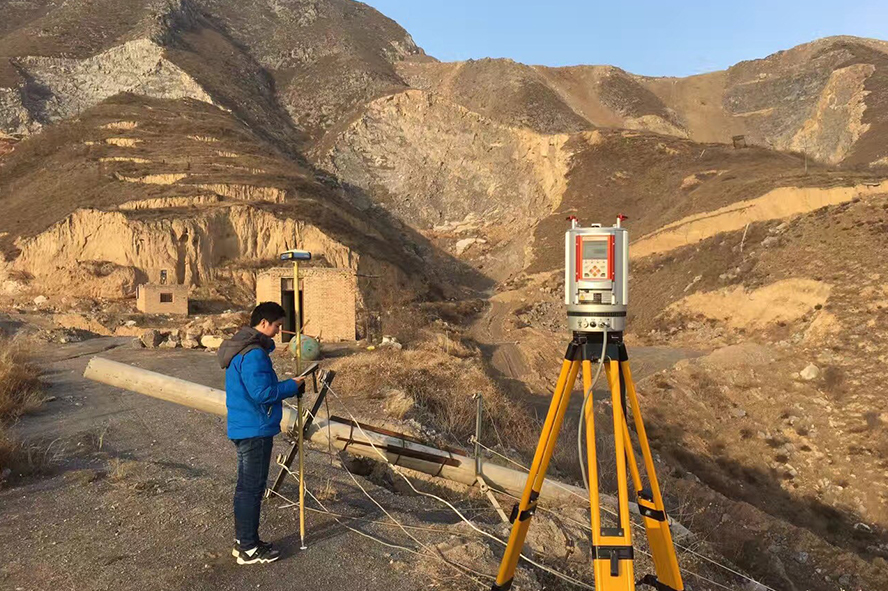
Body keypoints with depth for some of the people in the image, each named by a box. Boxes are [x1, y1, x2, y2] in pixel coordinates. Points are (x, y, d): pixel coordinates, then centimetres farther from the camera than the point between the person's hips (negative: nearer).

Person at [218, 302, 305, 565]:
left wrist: (287, 386, 10)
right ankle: (248, 549, 10)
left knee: (246, 486, 18)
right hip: (255, 430, -11)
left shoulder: (243, 347, 13)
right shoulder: (253, 354, -21)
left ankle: (243, 541, 30)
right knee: (252, 489, 0)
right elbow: (263, 392, -25)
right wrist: (293, 386, -11)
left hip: (244, 427, 11)